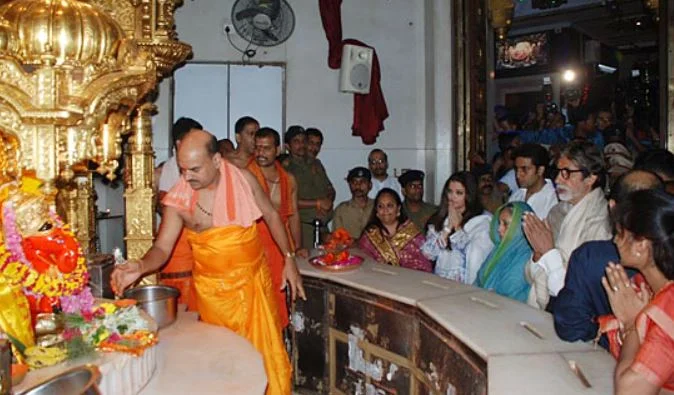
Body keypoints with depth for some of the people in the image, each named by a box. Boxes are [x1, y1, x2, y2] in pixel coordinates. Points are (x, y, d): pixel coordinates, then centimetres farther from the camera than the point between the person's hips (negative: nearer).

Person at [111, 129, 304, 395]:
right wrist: (141, 266, -29)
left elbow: (271, 216, 5)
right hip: (214, 290, -1)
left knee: (265, 352, 9)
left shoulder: (244, 180, -9)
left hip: (255, 282, 1)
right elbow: (162, 248, -7)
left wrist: (289, 259, 4)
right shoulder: (178, 199, -11)